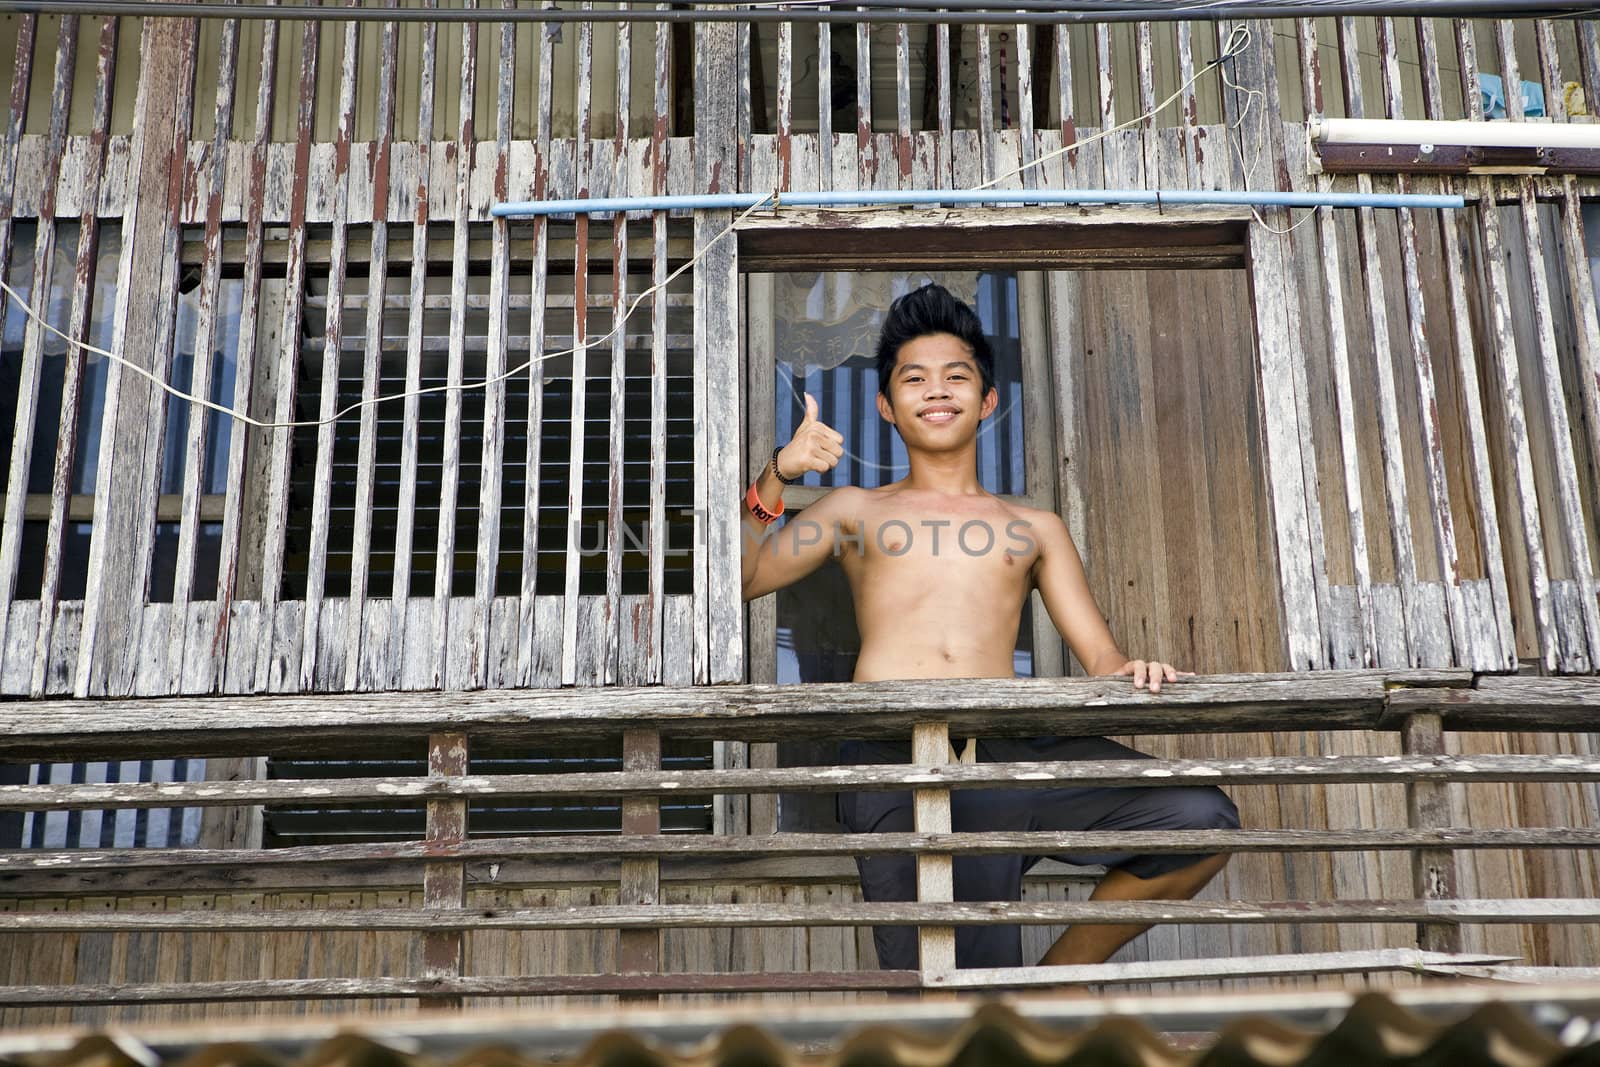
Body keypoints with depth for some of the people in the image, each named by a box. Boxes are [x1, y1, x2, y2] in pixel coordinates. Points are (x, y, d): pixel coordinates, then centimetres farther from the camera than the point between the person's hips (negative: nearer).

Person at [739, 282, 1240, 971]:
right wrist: (774, 479, 1)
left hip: (1014, 745, 3)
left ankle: (1061, 974, -2)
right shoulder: (854, 510, 27)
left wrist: (1129, 672, -6)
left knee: (1201, 818, -21)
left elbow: (1101, 657, 18)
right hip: (893, 753, -2)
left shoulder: (1035, 529, 29)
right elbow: (735, 581, 15)